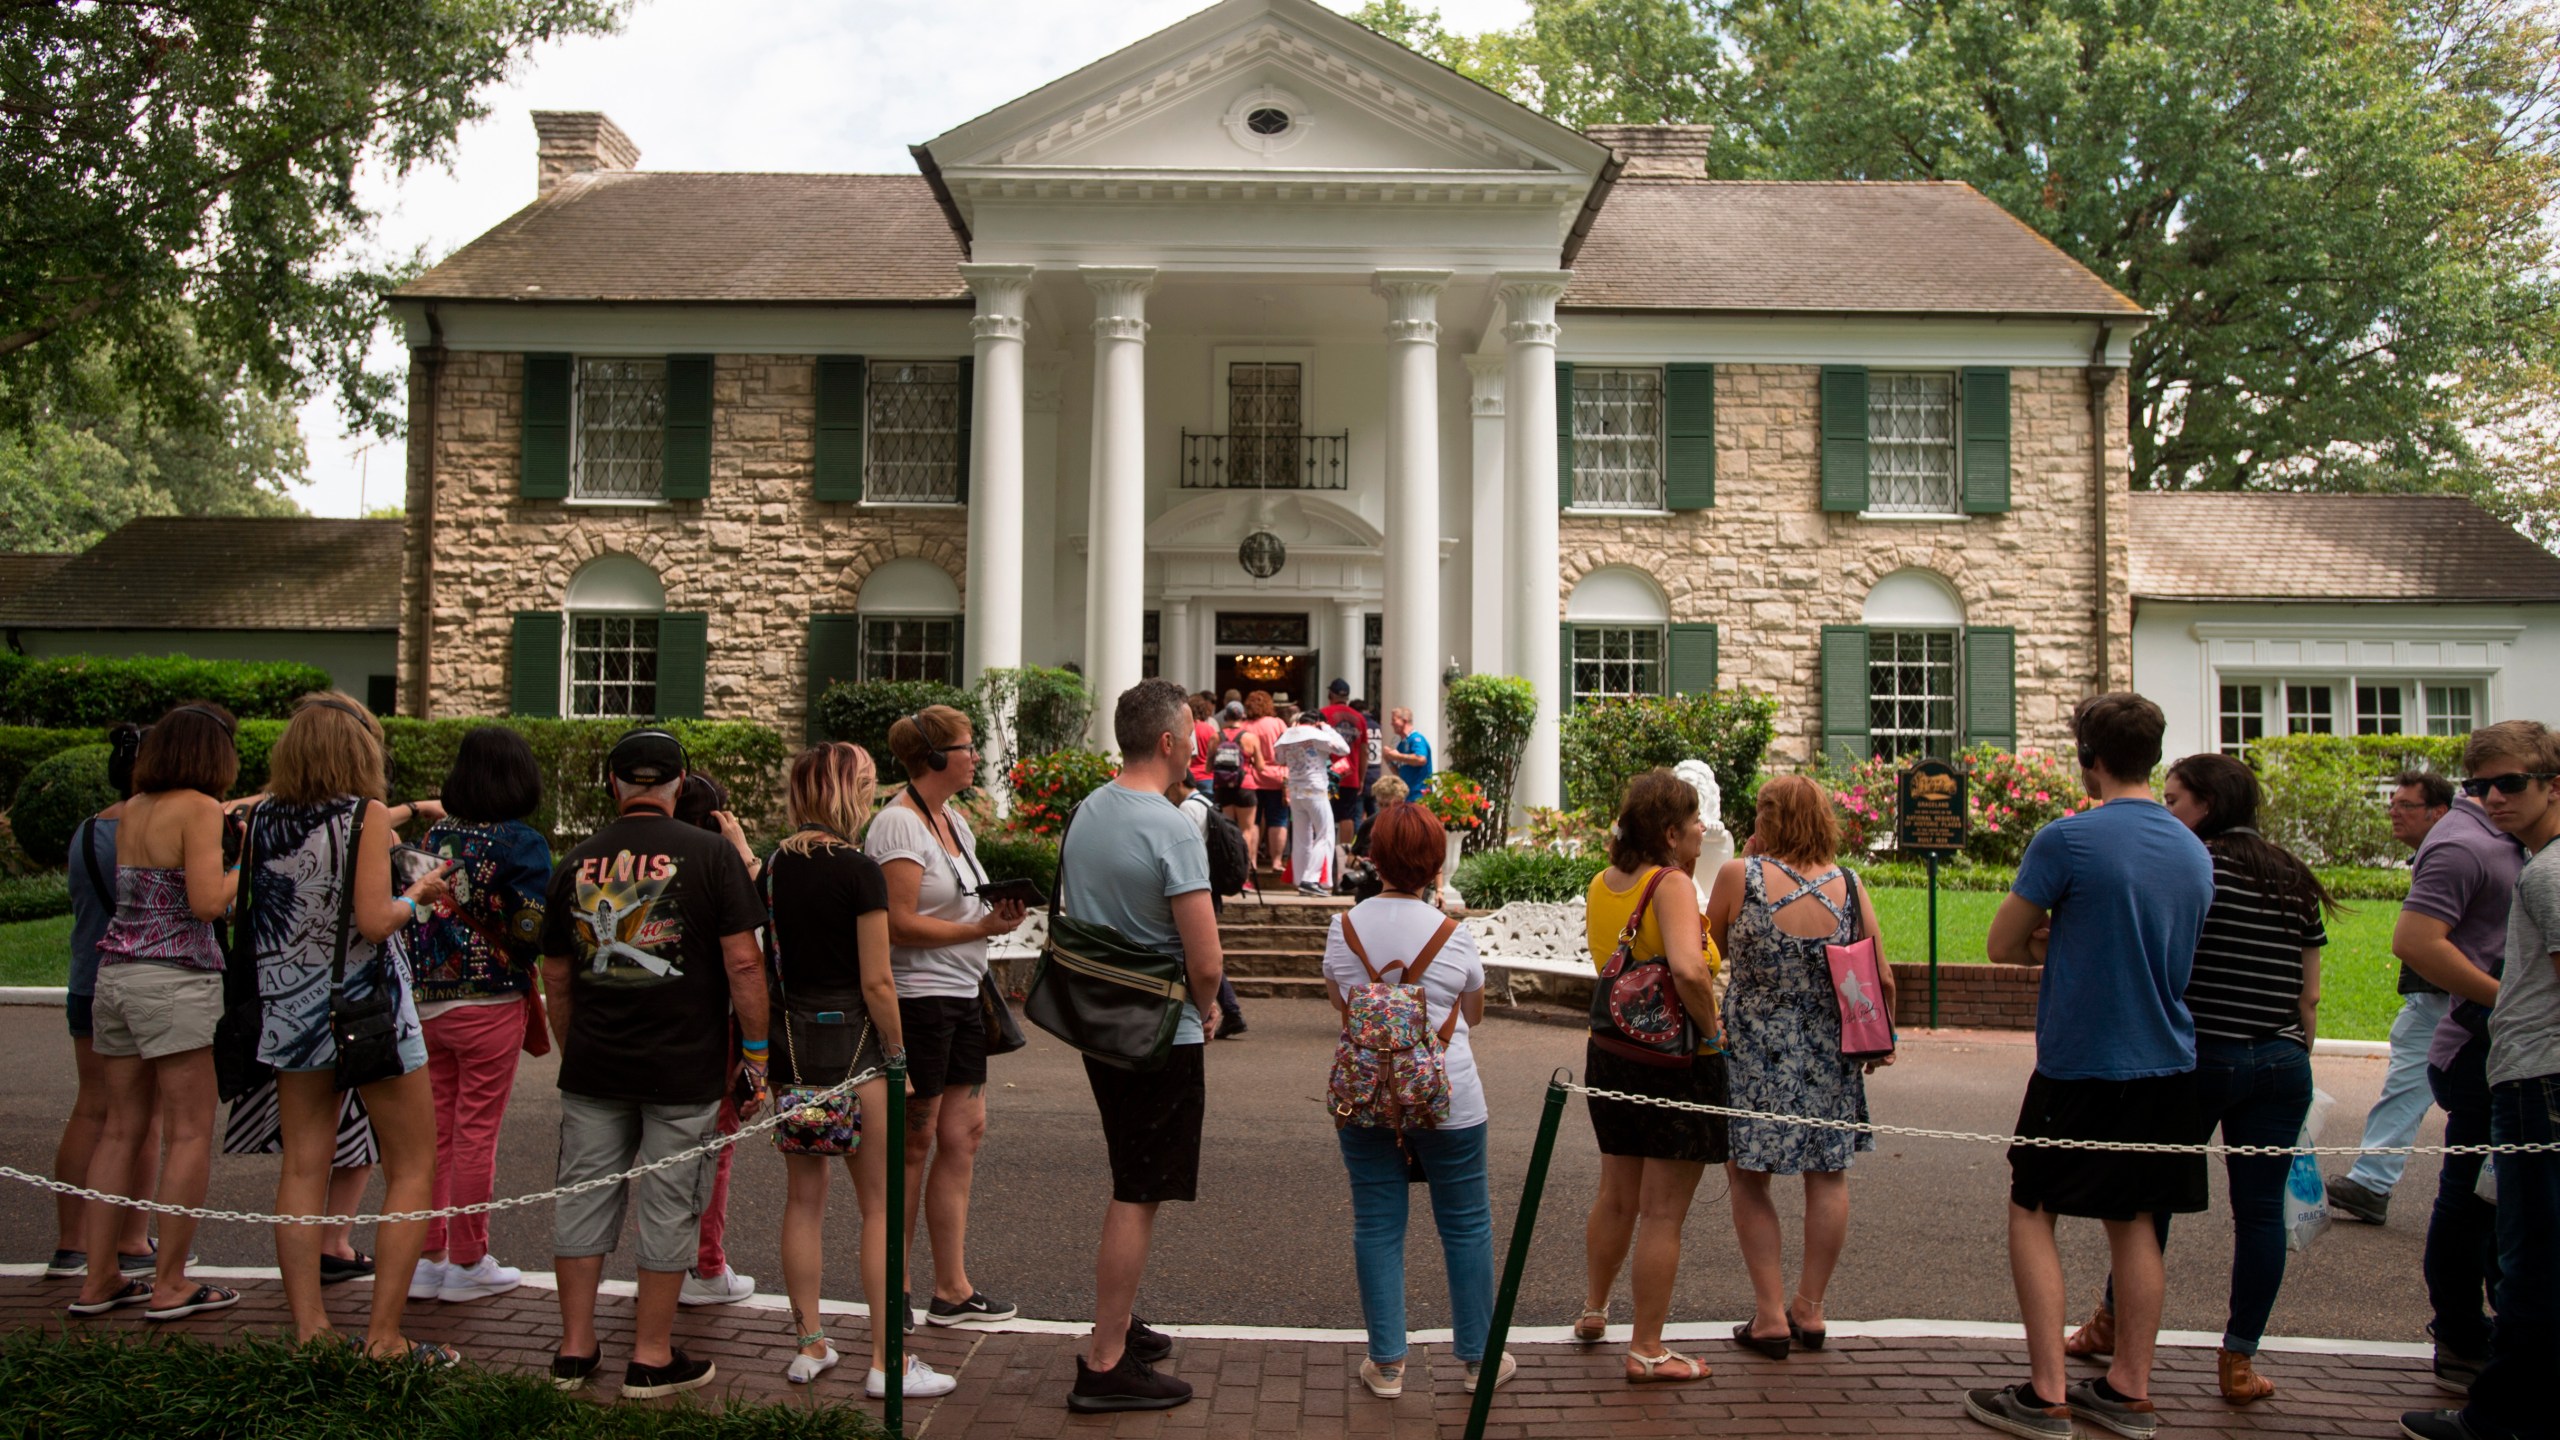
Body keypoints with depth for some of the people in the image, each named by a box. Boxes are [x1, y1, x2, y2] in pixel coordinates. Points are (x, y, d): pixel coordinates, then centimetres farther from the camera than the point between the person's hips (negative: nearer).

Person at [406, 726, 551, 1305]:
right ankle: (469, 1263, 13)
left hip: (427, 1002, 5)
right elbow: (531, 932, -16)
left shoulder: (434, 834, 5)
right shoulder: (521, 843, -11)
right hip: (490, 1003, -5)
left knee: (435, 1127, 14)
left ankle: (428, 1256, 21)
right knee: (476, 1131, 4)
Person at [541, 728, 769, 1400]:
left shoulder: (577, 863, 5)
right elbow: (743, 963, -12)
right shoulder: (710, 853, -7)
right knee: (670, 1208, 5)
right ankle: (652, 1358, 13)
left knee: (584, 1199, 13)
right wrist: (754, 1054, -4)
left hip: (593, 1067, 4)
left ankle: (575, 1349, 21)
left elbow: (557, 978, 12)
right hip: (684, 1068, -3)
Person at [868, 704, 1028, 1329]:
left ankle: (951, 1289, 16)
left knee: (963, 1134, 8)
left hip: (961, 994, 9)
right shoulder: (898, 825, -14)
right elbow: (901, 924, -19)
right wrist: (982, 929, -18)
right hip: (915, 997, -9)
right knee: (914, 1143, 1)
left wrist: (1002, 907, 3)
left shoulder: (955, 820, 15)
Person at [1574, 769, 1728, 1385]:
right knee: (1663, 1212, 3)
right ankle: (1647, 1350, 10)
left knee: (1617, 1196, 24)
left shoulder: (1602, 884, 4)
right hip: (1678, 1063, -7)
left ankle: (1593, 1311, 41)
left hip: (1612, 1055, 8)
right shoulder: (1672, 884, -19)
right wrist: (1713, 1028, -19)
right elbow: (1688, 968, -34)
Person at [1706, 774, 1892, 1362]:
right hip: (1829, 1059, 3)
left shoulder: (1739, 876, -11)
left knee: (1748, 1178, 11)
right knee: (1828, 1176, 16)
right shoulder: (1848, 887, -5)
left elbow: (1711, 952, 4)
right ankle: (1810, 1309, 23)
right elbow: (1882, 980, -2)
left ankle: (1770, 1315, 9)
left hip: (1754, 1055, -2)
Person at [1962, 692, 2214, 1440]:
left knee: (2032, 1210, 4)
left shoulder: (2068, 839, -15)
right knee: (2133, 1220, 14)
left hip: (2079, 1063, -6)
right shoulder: (2195, 851, 7)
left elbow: (2002, 945, -9)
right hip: (2165, 1065, 6)